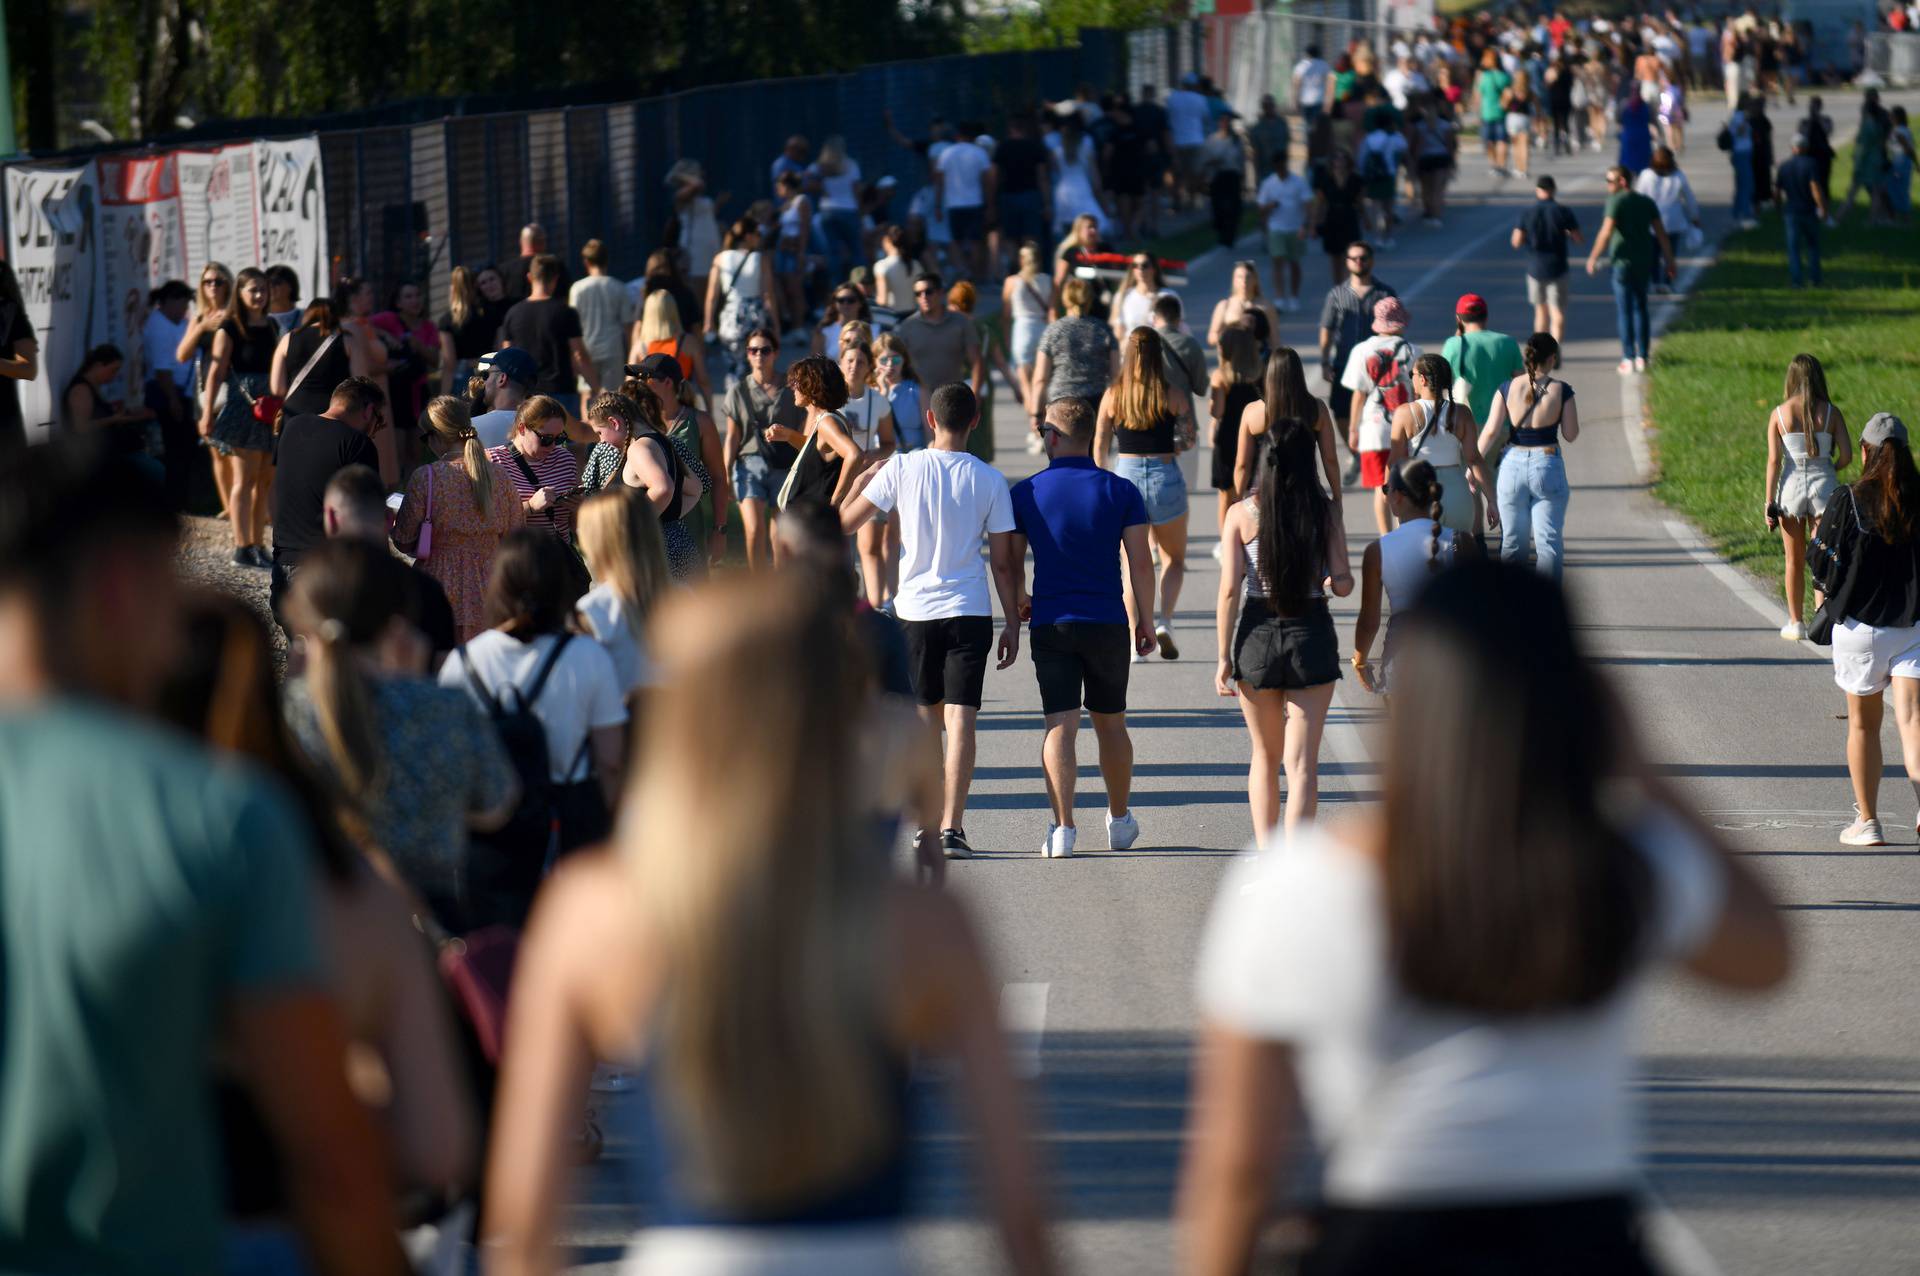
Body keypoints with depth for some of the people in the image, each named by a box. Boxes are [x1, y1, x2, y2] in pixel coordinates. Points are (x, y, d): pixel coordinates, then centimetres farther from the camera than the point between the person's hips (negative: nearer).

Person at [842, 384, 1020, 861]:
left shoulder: (901, 469, -3)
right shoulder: (988, 480, -2)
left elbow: (845, 521, 2)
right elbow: (1003, 562, 0)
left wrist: (861, 482, 20)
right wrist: (1012, 625, 8)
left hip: (915, 610, 1)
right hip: (970, 611, -1)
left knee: (927, 719, 14)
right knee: (960, 719, -3)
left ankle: (926, 824, 18)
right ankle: (951, 827, -10)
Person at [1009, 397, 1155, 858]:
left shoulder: (1026, 493, -1)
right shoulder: (1120, 491, -2)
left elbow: (1010, 563, 3)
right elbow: (1140, 563, -4)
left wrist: (1020, 601, 23)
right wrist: (1147, 620, 6)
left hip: (1050, 625, -1)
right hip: (1107, 623, 1)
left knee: (1060, 727, -3)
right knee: (1110, 723, 16)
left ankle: (1062, 826, -15)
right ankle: (1120, 821, 29)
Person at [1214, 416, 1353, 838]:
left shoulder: (1242, 514, -5)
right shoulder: (1325, 512, -5)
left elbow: (1229, 590, -7)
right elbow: (1342, 585, -8)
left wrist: (1224, 659, -3)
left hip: (1257, 634, 1)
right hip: (1311, 632, -1)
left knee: (1265, 756, 20)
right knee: (1302, 763, -1)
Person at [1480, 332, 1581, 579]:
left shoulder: (1508, 389, -4)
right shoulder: (1561, 391, -9)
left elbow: (1490, 432, -5)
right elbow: (1570, 435, -3)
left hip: (1513, 466, 2)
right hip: (1548, 466, -2)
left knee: (1512, 541, 12)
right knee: (1548, 541, 3)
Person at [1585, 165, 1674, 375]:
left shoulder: (1616, 201, -9)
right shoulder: (1647, 202, 8)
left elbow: (1606, 232, -17)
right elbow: (1661, 234, 7)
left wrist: (1593, 258, -10)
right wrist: (1670, 263, 10)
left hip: (1623, 261, -5)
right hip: (1645, 263, 5)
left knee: (1625, 310, 0)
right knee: (1640, 308, 16)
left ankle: (1628, 359, -2)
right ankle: (1642, 357, 14)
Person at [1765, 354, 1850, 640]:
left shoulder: (1778, 415, -3)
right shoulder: (1831, 412, -3)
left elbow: (1773, 460, -6)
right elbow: (1846, 455, -6)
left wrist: (1769, 503, -3)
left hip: (1791, 487, 0)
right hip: (1824, 486, 0)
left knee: (1795, 560, 13)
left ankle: (1796, 623, 19)